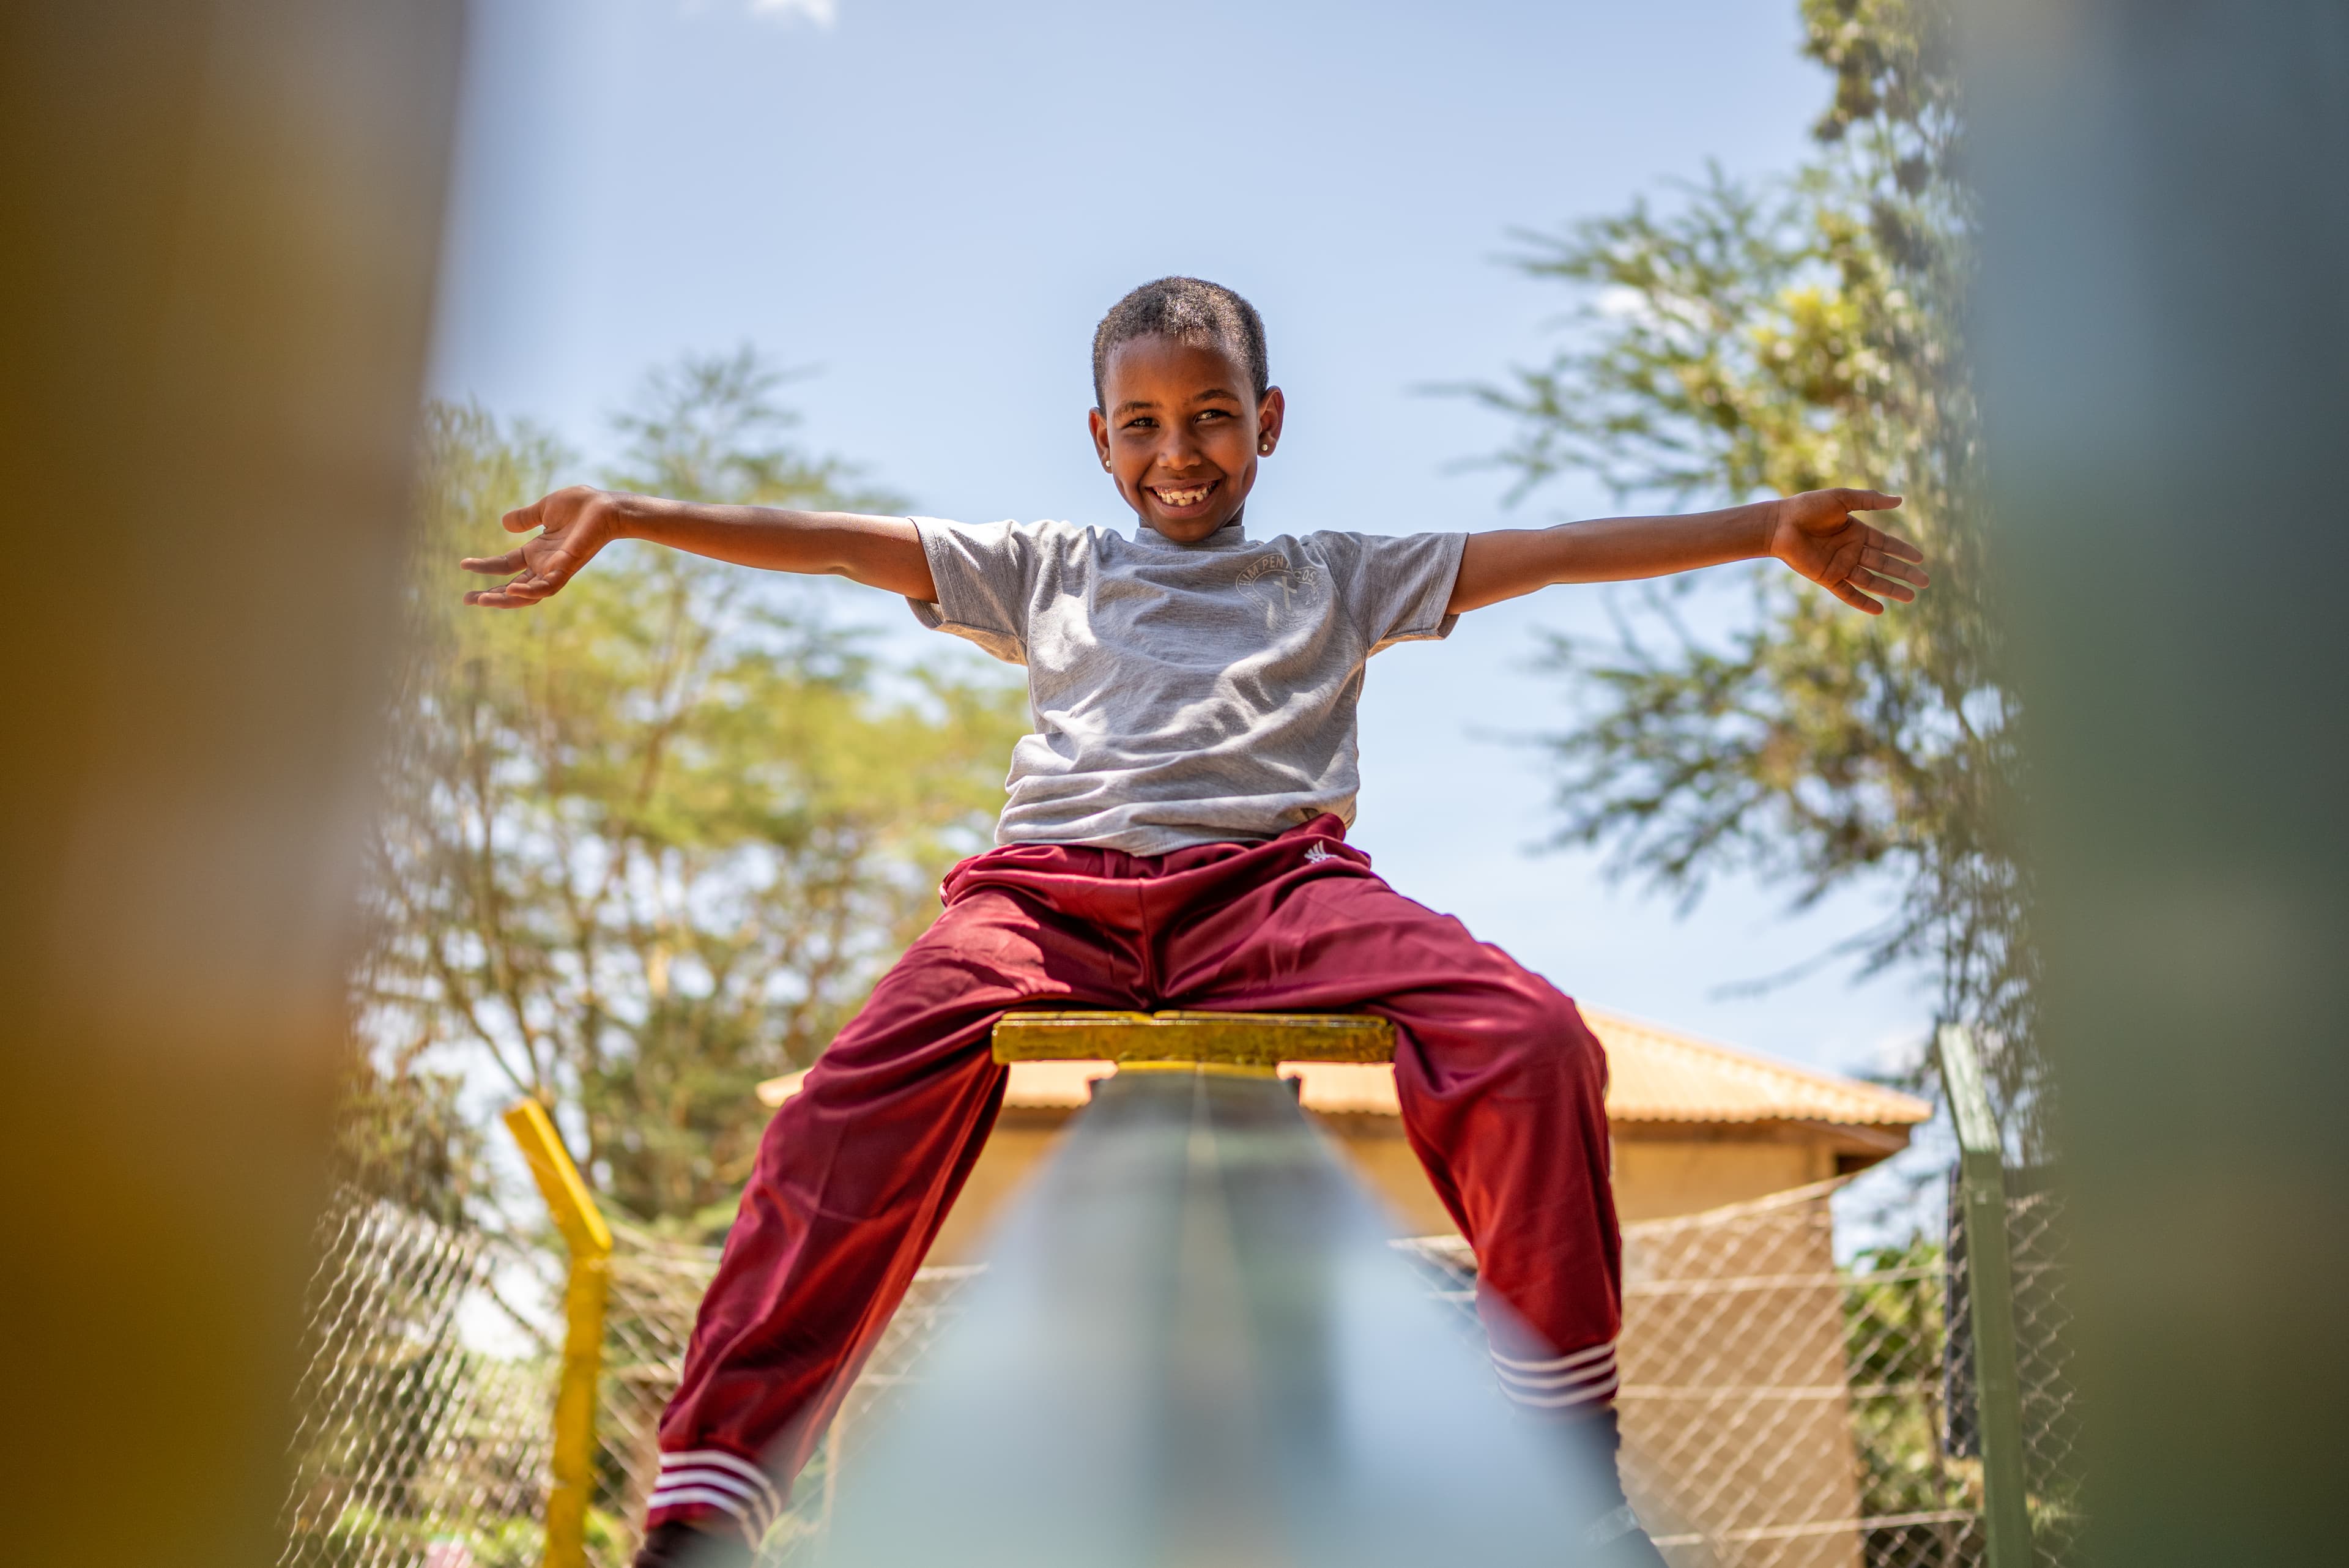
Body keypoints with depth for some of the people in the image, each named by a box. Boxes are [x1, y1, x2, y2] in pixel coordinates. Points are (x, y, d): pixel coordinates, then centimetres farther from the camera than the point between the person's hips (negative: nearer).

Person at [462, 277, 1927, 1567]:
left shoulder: (1336, 576, 28)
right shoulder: (1048, 570, 29)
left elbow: (1542, 551, 21)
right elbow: (843, 540, 23)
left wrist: (1764, 529, 16)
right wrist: (625, 515, 17)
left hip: (1272, 878, 0)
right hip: (1056, 885, 0)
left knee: (1533, 1040, -27)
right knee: (868, 1103, -29)